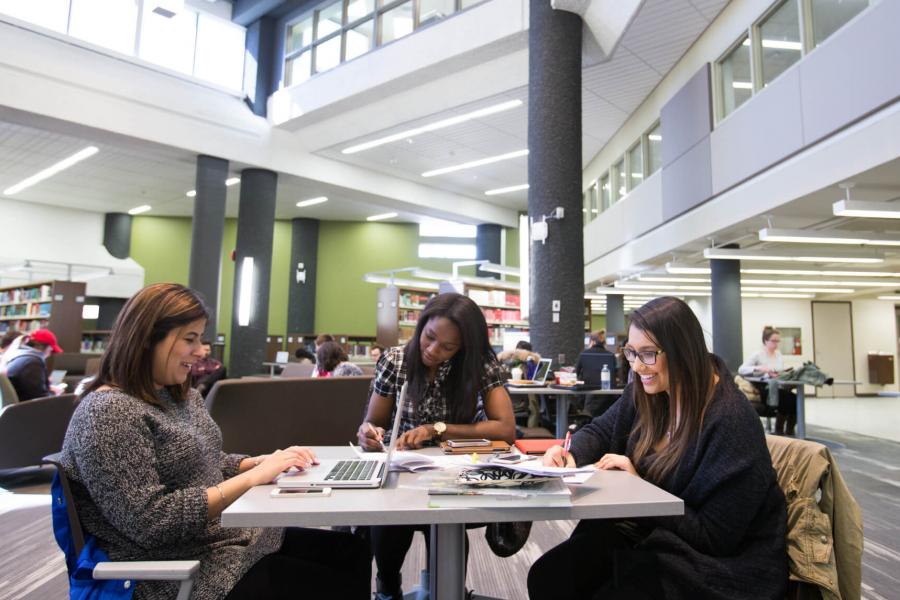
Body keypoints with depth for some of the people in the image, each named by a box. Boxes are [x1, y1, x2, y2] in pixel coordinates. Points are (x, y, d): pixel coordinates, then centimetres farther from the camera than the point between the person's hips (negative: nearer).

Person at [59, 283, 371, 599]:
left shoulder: (182, 396, 8)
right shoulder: (107, 414, -20)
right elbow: (151, 523, -26)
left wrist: (264, 461, -3)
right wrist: (252, 477, -24)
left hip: (232, 537, 8)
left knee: (353, 552, 5)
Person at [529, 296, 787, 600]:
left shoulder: (730, 422, -24)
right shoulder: (646, 391, -2)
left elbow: (714, 538, -21)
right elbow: (601, 430, 11)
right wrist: (571, 453, -12)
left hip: (717, 562, -6)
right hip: (649, 533, 6)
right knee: (547, 574, -9)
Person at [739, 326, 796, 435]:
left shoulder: (779, 354, 14)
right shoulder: (758, 355, -3)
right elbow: (741, 370, -13)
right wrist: (759, 368, -27)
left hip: (780, 388, 5)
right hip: (765, 390, -5)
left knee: (795, 398, -24)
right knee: (788, 397, -30)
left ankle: (790, 430, -5)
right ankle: (779, 431, -13)